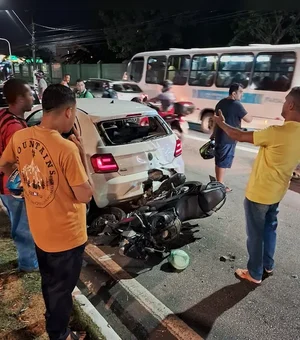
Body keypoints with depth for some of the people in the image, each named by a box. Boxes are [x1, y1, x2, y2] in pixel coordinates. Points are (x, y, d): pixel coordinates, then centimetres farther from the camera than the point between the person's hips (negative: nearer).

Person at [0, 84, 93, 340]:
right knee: (61, 287, 18)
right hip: (66, 235, -7)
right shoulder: (67, 149, -29)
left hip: (39, 230, 7)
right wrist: (82, 154, -16)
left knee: (50, 282, 31)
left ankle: (54, 318, 58)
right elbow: (85, 195, -22)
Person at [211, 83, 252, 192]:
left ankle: (218, 183, 28)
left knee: (219, 161, 16)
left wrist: (213, 134, 26)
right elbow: (249, 119, -15)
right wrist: (243, 113, 5)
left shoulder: (221, 103, 10)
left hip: (219, 137, 9)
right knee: (223, 163, 0)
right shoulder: (236, 105, -17)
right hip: (229, 139, -9)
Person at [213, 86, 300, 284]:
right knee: (269, 228, 25)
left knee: (256, 234, 8)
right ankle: (268, 266, 42)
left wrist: (221, 123, -1)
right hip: (277, 192, 8)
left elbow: (238, 136, -18)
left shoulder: (278, 133, -28)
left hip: (259, 193, -8)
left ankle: (255, 274, 25)